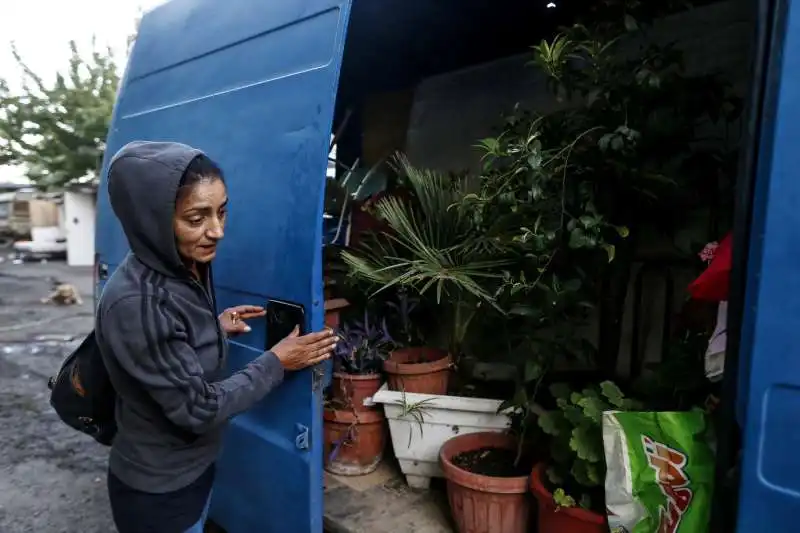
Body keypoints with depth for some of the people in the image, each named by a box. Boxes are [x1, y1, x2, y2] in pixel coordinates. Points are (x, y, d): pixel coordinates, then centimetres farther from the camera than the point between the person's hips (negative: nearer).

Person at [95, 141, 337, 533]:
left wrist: (216, 329, -1)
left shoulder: (187, 269, -5)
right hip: (157, 490, -7)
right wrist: (277, 363, -19)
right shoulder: (136, 302, -31)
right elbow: (197, 408, -26)